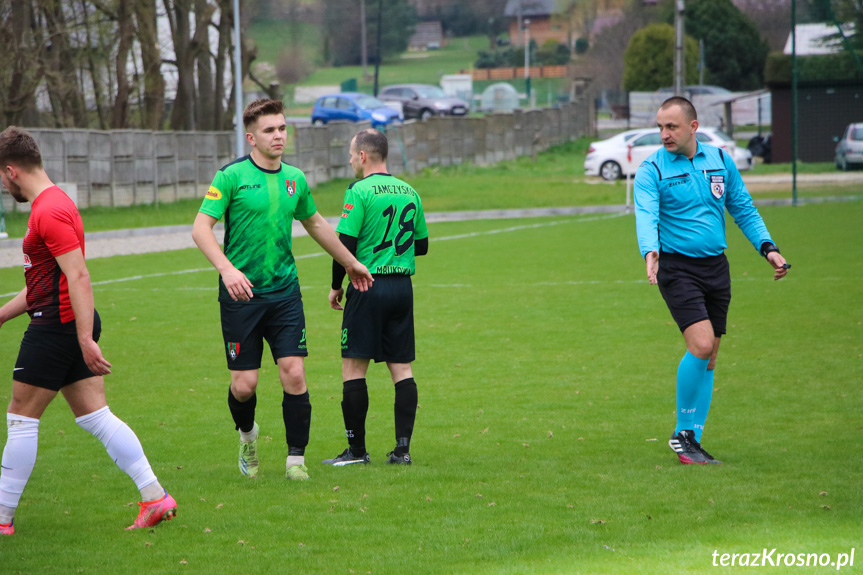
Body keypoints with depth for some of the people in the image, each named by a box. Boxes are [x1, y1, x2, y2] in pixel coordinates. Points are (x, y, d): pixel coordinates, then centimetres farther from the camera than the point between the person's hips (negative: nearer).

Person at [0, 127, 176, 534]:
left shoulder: (49, 213, -16)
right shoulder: (53, 203, 17)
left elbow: (78, 278, -24)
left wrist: (86, 341, -28)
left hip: (56, 329, -10)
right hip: (73, 328, 10)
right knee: (95, 416, 7)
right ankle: (155, 497, 1)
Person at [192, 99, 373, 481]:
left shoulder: (295, 179, 8)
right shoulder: (232, 176, -7)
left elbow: (315, 223, 26)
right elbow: (201, 227, -12)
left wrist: (350, 263, 34)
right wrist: (227, 269, -28)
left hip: (284, 290, 4)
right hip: (241, 292, -3)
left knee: (294, 373, -8)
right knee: (244, 384, -3)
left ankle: (296, 458, 3)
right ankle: (247, 435, 29)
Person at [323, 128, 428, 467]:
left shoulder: (360, 192, -9)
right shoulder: (409, 192, 11)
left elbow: (345, 244, -12)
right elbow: (421, 245, 18)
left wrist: (336, 286, -1)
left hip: (368, 286, -6)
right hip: (403, 286, 6)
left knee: (354, 367, 0)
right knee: (402, 368, 7)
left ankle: (357, 449, 0)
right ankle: (403, 448, 2)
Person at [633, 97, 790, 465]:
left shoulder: (720, 161, 8)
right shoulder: (651, 170, -7)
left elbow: (744, 210, 16)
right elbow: (646, 216, -21)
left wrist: (767, 248, 4)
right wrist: (650, 253, -40)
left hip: (716, 267, 5)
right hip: (677, 268, -5)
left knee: (708, 358, 5)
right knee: (700, 345, -19)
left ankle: (691, 439, 13)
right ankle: (682, 433, -4)